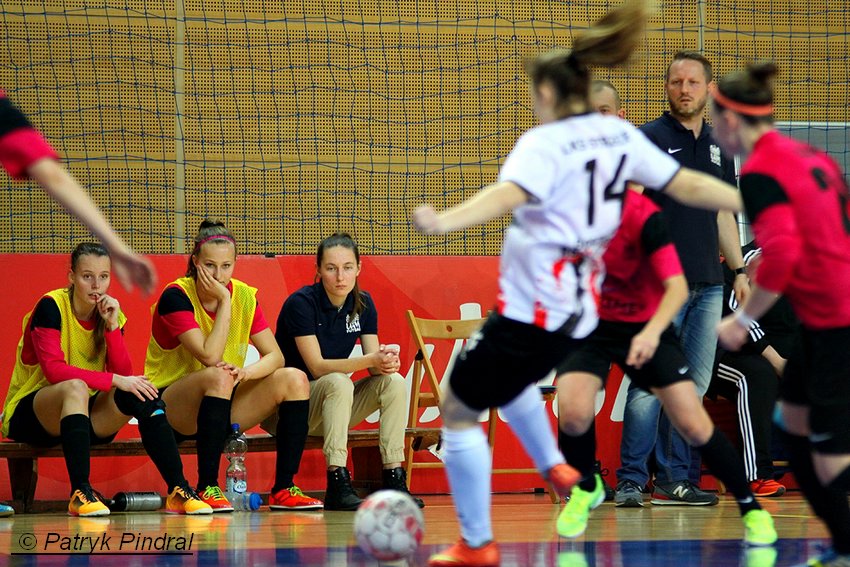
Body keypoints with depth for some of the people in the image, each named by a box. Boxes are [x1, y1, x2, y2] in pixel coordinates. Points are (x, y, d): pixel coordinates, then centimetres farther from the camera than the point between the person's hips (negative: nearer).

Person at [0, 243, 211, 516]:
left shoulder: (111, 314, 3)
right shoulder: (50, 307, -14)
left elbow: (124, 374, -8)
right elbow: (54, 370, -27)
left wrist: (112, 326, -18)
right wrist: (114, 380, -33)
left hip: (85, 417, 5)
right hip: (30, 415, -5)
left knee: (141, 394, -19)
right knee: (76, 388, -36)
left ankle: (178, 490, -21)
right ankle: (80, 493, -43)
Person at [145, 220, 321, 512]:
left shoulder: (244, 295, 0)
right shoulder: (175, 296, -16)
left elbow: (275, 356, -4)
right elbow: (210, 357, -26)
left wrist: (247, 372, -25)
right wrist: (224, 301, -22)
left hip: (221, 406, 6)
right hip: (171, 408, -6)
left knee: (294, 379, -13)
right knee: (219, 376, -36)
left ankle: (283, 489, -13)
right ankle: (207, 488, -32)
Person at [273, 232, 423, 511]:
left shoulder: (363, 303, 1)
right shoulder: (301, 304, -18)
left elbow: (374, 358, -4)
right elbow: (317, 367, -24)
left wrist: (386, 362, -30)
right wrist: (371, 360, -36)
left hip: (334, 406, 6)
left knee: (394, 382, -15)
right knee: (338, 383, -34)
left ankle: (394, 479, -19)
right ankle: (338, 485, -39)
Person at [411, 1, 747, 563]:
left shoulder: (544, 143, -16)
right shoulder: (620, 136, 5)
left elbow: (507, 195, -36)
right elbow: (688, 184, 10)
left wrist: (443, 222, -51)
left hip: (530, 313, -8)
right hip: (577, 312, 8)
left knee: (458, 408, 5)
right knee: (506, 377, 37)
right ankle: (553, 467, 40)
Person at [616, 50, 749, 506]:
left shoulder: (718, 147, 16)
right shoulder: (649, 139, -2)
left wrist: (739, 270, 17)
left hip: (708, 285, 6)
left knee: (693, 385, 7)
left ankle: (675, 479, 13)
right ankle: (631, 480, -3)